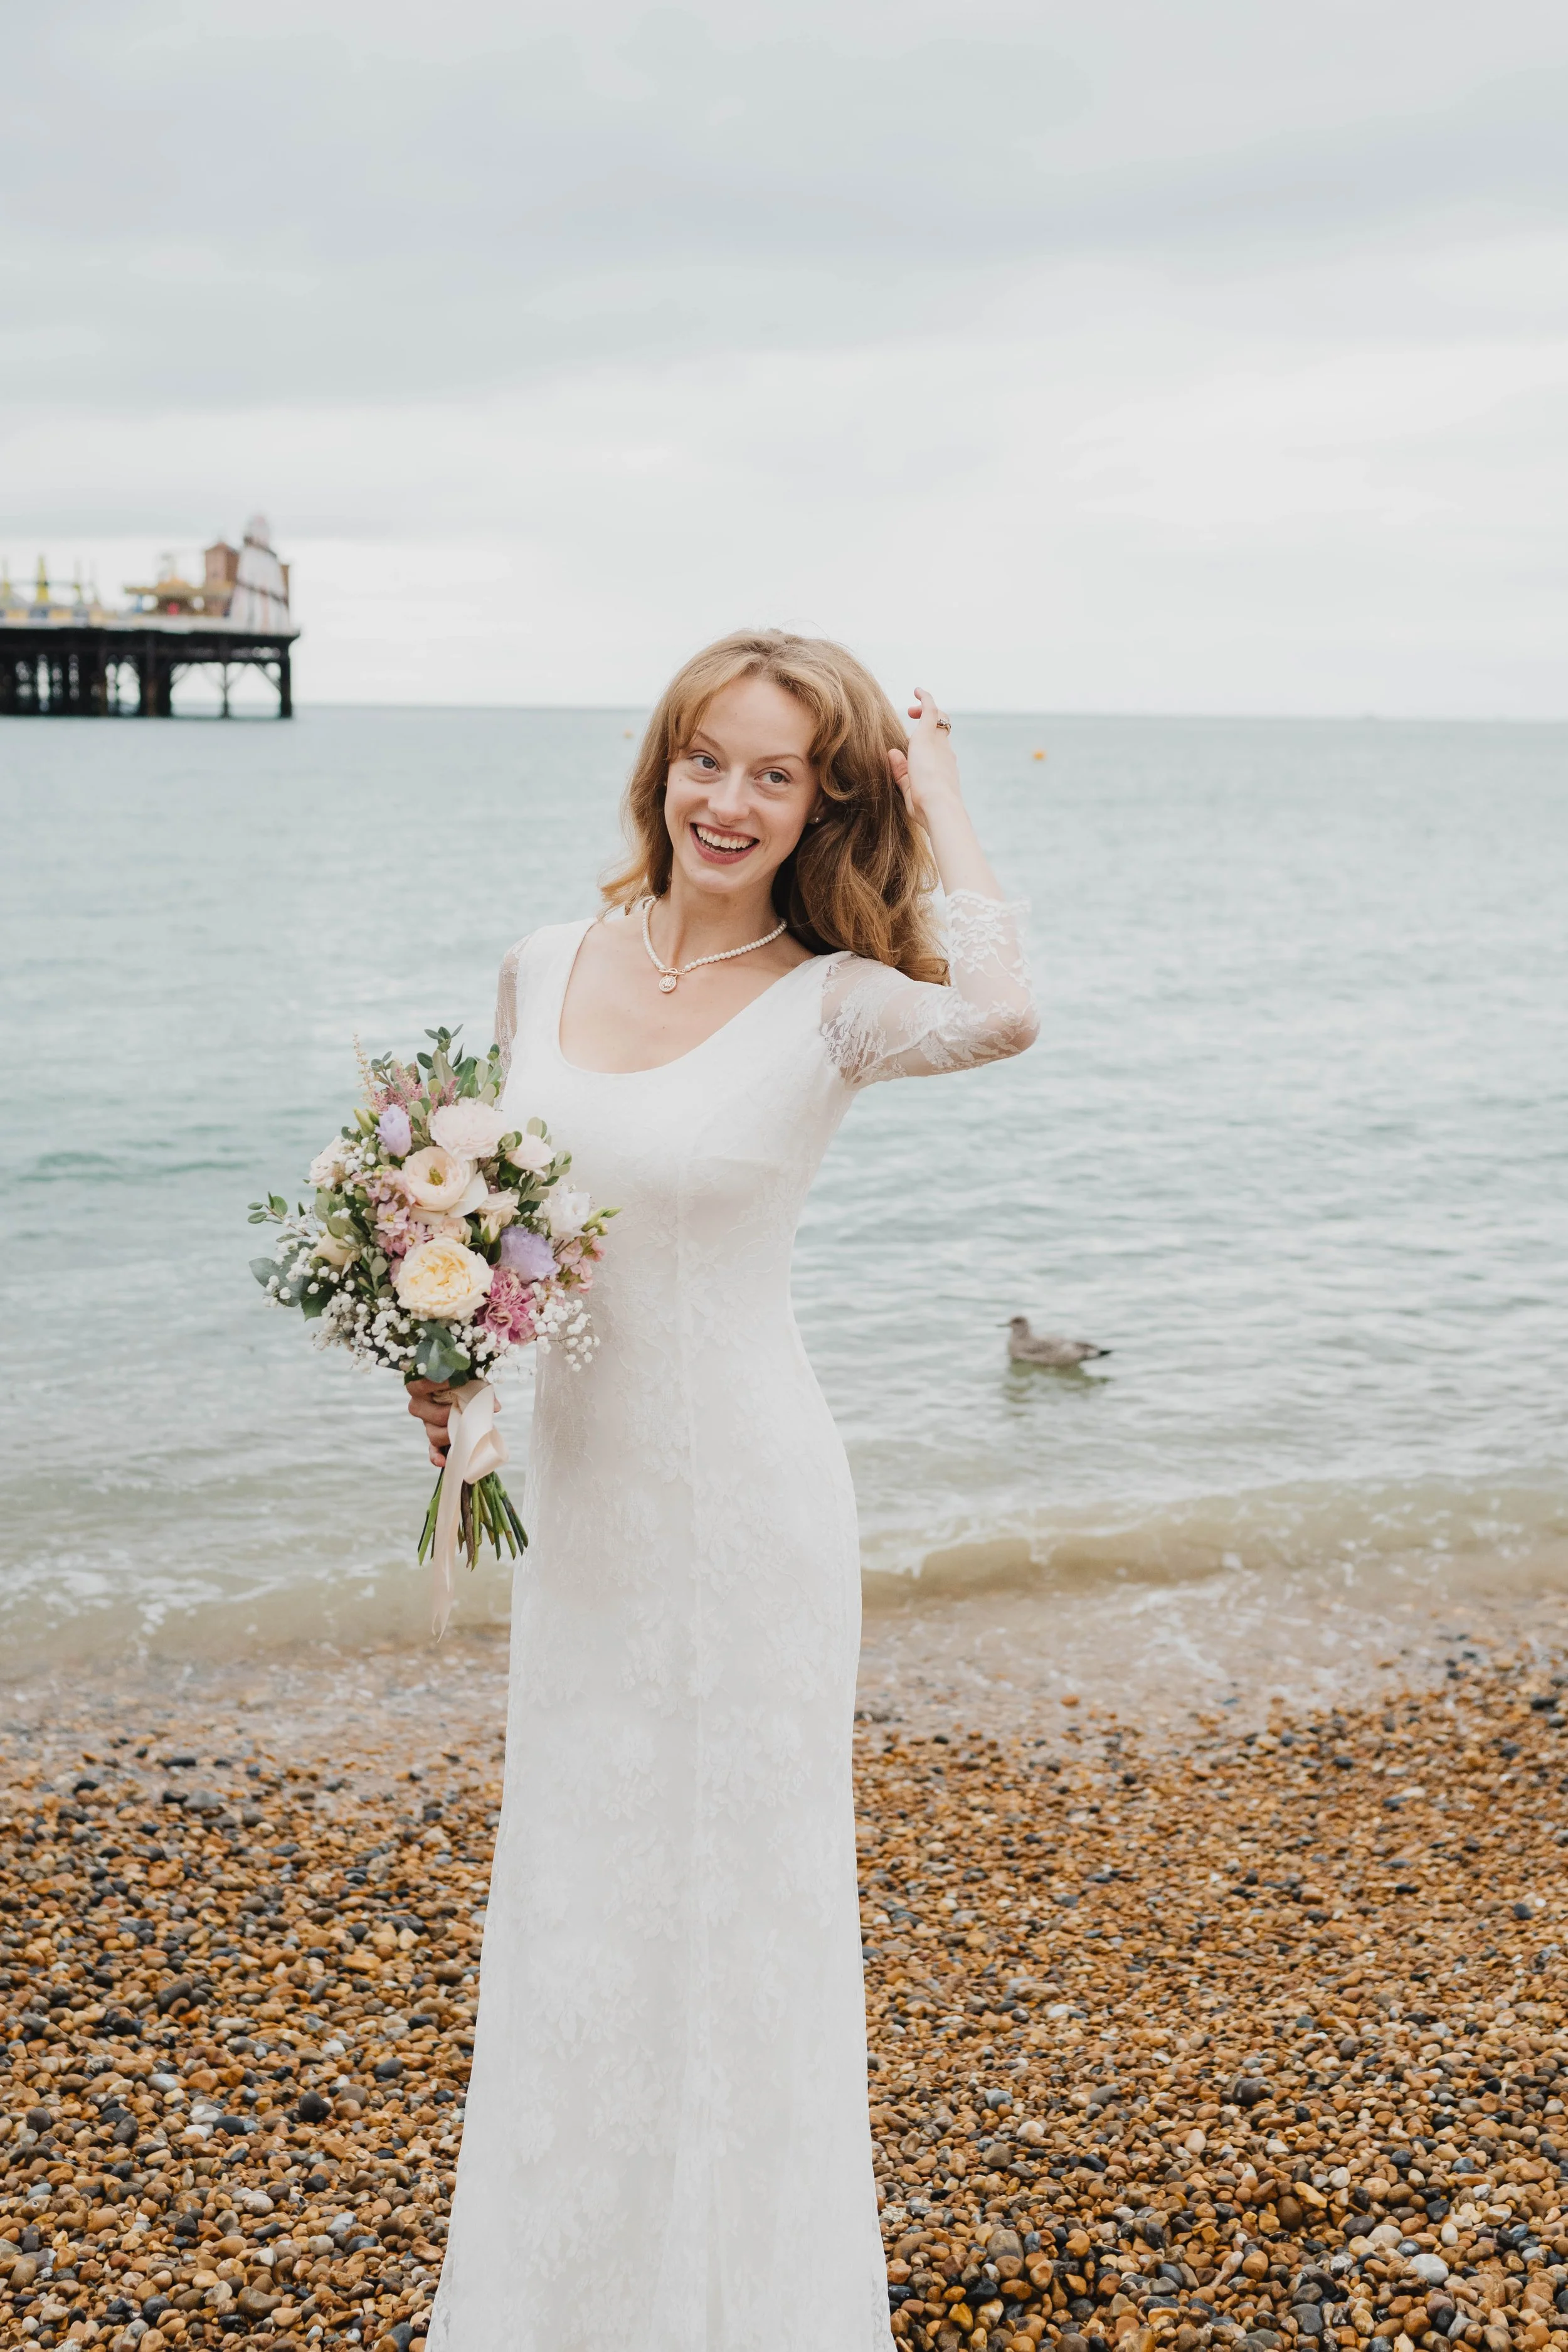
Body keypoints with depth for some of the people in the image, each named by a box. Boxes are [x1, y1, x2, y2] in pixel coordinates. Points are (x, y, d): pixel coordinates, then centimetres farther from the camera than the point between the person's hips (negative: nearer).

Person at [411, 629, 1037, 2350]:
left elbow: (998, 1014, -35)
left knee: (736, 1886, 9)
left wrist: (938, 804, -20)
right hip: (578, 1488, 5)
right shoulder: (543, 969, 2)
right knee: (572, 1876, 17)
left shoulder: (830, 1005, -12)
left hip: (745, 1498, -5)